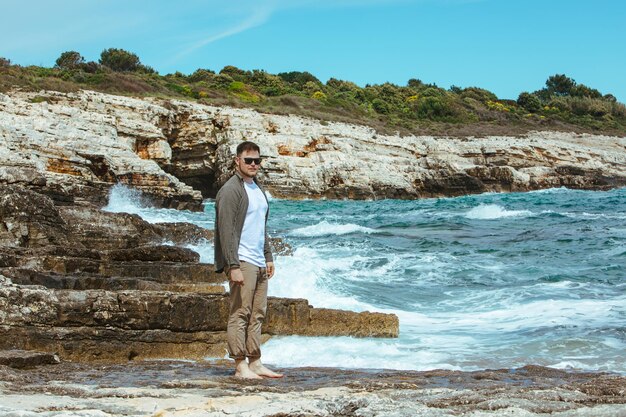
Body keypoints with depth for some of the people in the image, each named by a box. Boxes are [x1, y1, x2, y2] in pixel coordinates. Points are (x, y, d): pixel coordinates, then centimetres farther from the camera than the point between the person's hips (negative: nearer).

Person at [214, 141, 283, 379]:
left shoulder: (258, 189, 19)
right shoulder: (230, 190, -9)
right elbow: (226, 231, -15)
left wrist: (268, 257, 21)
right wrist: (233, 266, -21)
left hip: (259, 263, 9)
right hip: (241, 262, -9)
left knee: (257, 315, 9)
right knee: (240, 314, -7)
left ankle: (255, 363, 13)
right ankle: (240, 366, -5)